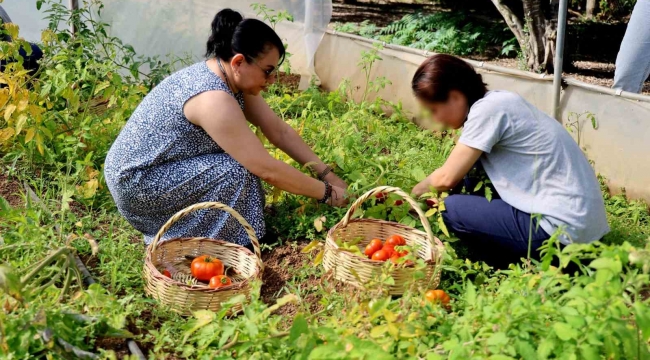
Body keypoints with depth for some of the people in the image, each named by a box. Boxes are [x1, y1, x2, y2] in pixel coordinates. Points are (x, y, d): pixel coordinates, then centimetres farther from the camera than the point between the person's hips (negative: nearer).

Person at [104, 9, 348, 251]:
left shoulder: (233, 79, -2)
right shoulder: (213, 99, -30)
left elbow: (279, 131, 2)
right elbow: (268, 170, -28)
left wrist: (326, 174, -3)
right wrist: (326, 192, -18)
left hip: (156, 168, 10)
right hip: (136, 181, -10)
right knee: (237, 172, -20)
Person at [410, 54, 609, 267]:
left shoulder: (487, 109, -16)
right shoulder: (497, 102, 10)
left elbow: (447, 178, -10)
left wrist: (417, 192, 8)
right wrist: (428, 190, 13)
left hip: (565, 227, -9)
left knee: (451, 210, -8)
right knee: (469, 169, 12)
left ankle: (539, 260, 2)